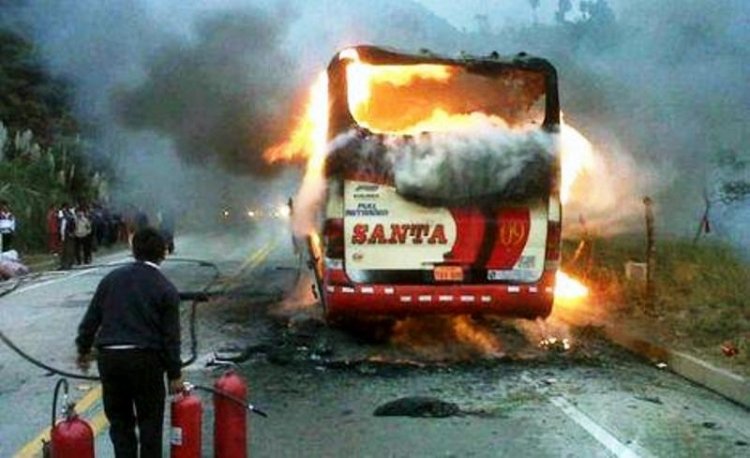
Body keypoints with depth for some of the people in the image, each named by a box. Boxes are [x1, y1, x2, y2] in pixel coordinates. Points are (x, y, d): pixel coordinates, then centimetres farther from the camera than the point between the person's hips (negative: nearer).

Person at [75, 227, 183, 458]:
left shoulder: (112, 278, 8)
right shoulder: (166, 289, -1)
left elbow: (91, 318, 10)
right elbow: (171, 336, -2)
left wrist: (84, 349, 23)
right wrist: (174, 374, 4)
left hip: (109, 356, 3)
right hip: (146, 359, -3)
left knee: (119, 420, 14)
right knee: (150, 421, 9)